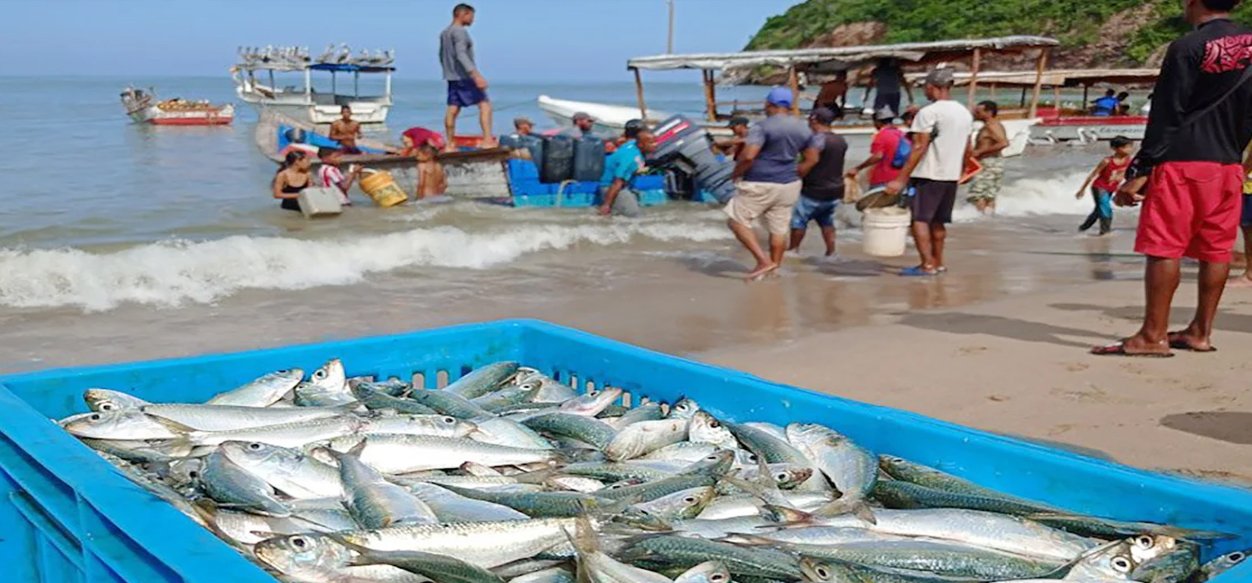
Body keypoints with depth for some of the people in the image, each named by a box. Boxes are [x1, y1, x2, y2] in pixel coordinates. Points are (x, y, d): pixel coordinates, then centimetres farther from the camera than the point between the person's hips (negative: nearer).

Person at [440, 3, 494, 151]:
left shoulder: (444, 33, 18)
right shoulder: (460, 31, -12)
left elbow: (442, 56, 26)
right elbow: (461, 55, -24)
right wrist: (476, 75, -31)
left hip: (452, 77, 9)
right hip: (464, 76, -9)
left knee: (453, 110, 7)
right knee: (485, 105, -8)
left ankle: (450, 144, 6)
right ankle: (488, 140, -17)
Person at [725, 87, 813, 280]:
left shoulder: (762, 126, -15)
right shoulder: (804, 128, 7)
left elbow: (748, 156, -25)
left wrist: (736, 173, -9)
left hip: (759, 185, -6)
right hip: (789, 185, 7)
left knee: (737, 221, 5)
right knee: (779, 229, 13)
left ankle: (763, 260, -3)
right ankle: (774, 269, 20)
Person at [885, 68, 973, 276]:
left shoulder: (928, 112, -13)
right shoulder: (965, 113, 11)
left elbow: (919, 149, -19)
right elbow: (967, 150, 16)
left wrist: (901, 179, -19)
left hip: (928, 175, -8)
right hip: (952, 175, 8)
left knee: (919, 219, -6)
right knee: (938, 221, 16)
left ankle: (928, 265, -12)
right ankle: (938, 262, 21)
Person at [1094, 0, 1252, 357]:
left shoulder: (1187, 48, -10)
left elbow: (1165, 118, -12)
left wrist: (1138, 172, -10)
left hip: (1182, 163, -7)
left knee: (1163, 248, -5)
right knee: (1216, 251, 10)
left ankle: (1153, 336, -4)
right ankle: (1200, 332, 16)